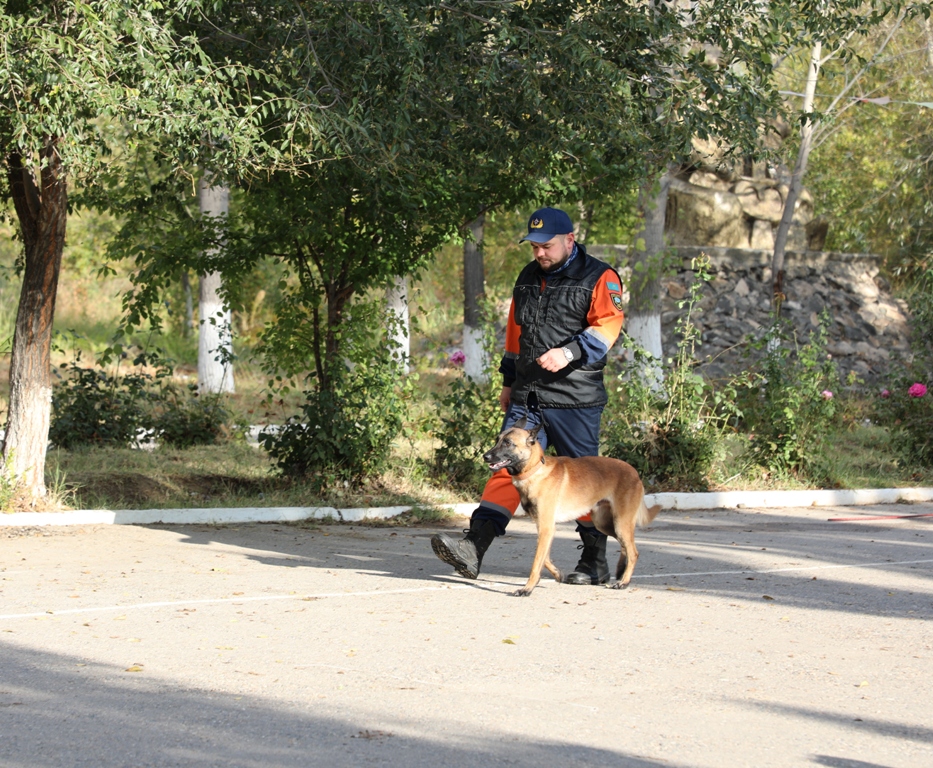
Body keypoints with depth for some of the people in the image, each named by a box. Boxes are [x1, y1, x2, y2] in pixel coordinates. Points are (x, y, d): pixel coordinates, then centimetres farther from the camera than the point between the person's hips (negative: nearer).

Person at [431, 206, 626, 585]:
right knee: (508, 466, -5)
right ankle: (473, 547, -15)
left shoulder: (599, 279, -3)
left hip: (575, 399, -5)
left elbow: (607, 326, -15)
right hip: (527, 397, 5)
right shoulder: (528, 278, 17)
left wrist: (570, 352, -30)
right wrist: (509, 381, 26)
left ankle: (595, 562, 14)